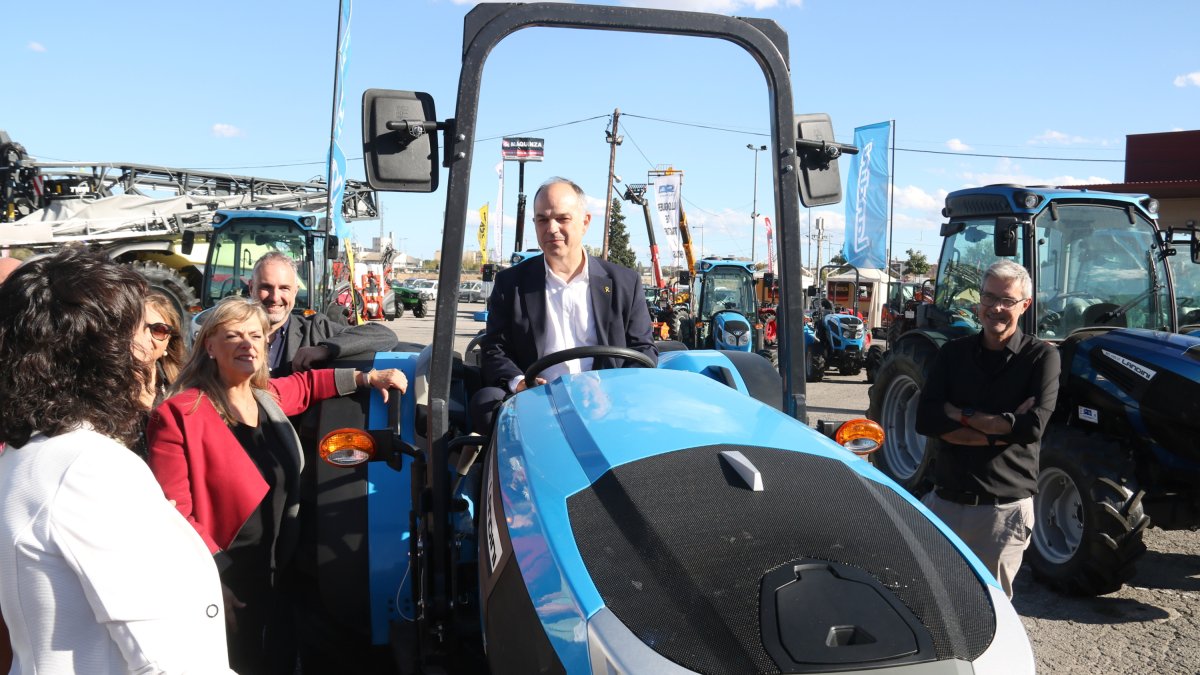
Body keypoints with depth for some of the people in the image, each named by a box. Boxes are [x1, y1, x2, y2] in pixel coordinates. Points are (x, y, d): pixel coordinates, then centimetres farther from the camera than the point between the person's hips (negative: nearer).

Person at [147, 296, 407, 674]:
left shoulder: (268, 397, 3)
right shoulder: (180, 415, -19)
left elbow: (305, 385, 27)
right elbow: (173, 515, -21)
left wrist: (366, 378, 23)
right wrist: (219, 580, -24)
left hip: (278, 578, 7)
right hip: (227, 593, -7)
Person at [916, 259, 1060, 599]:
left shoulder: (1041, 356, -4)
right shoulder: (953, 353, 6)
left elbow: (1032, 426, -18)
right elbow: (925, 419, -7)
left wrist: (960, 414, -11)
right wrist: (1000, 430, -15)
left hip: (1004, 508, -3)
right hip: (945, 502, 4)